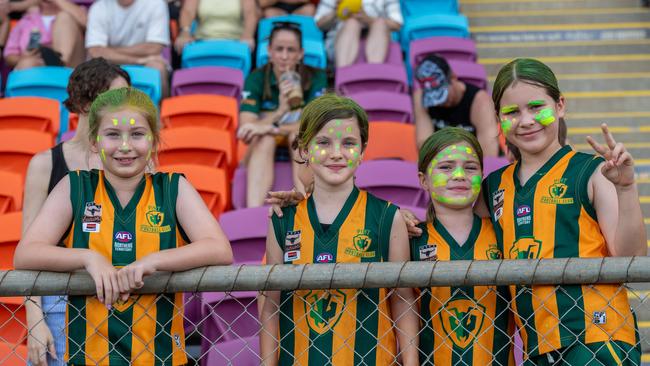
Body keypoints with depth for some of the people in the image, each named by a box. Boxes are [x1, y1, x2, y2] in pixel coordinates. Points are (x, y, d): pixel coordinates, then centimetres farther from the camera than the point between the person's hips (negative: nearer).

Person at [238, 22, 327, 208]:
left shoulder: (316, 78, -8)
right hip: (261, 153, 0)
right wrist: (280, 111, -34)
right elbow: (245, 130, -18)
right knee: (265, 139, -32)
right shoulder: (256, 79, -8)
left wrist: (271, 128, -28)